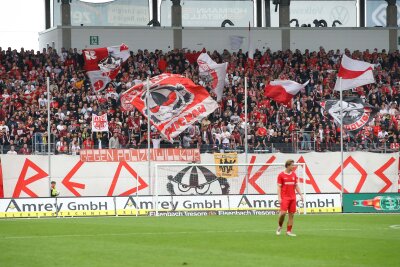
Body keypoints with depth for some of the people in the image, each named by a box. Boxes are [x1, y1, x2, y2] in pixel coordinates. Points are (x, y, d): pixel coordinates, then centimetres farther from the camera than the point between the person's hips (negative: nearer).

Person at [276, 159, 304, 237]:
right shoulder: (281, 175, -3)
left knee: (291, 214, 2)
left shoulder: (294, 174, 11)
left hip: (292, 197, 5)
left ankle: (289, 231, 8)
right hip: (284, 197, -5)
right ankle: (280, 226, 9)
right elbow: (279, 187, -4)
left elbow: (296, 186, 16)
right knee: (283, 212, -16)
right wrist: (279, 197, -12)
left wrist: (301, 195, 8)